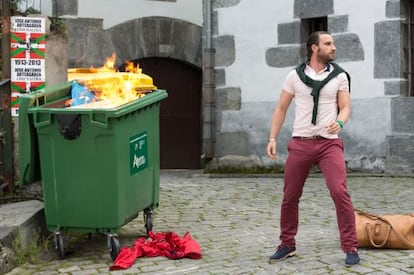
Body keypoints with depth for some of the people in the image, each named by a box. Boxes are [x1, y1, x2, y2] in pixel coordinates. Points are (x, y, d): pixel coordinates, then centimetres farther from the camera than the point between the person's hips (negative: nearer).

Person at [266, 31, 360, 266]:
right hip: (300, 143, 1)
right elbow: (281, 108, 9)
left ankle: (351, 248, -6)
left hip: (329, 143, -1)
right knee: (290, 197, 6)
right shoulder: (295, 76, 5)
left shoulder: (339, 76, 4)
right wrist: (273, 138, 1)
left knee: (340, 192, -16)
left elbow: (345, 107, 2)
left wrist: (339, 123, -21)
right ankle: (287, 245, 23)